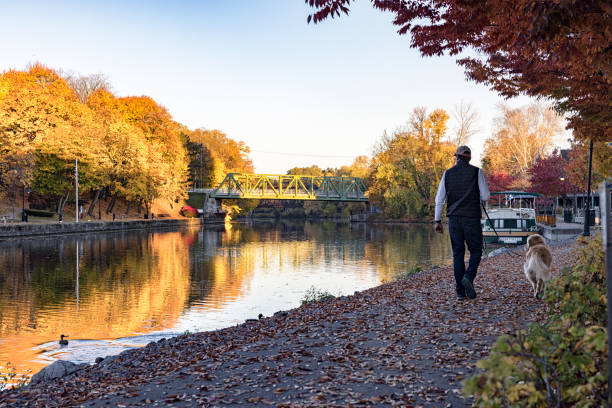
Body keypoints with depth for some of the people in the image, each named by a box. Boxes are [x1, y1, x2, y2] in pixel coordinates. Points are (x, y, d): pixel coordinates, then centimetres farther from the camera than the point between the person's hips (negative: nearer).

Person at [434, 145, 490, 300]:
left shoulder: (448, 173, 6)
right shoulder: (477, 172, -1)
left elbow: (439, 199, 3)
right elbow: (486, 196, -5)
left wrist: (438, 220, 9)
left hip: (454, 219, 3)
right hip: (472, 218, -2)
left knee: (458, 254, 7)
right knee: (476, 251, 10)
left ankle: (460, 291, 5)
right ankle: (468, 277, -14)